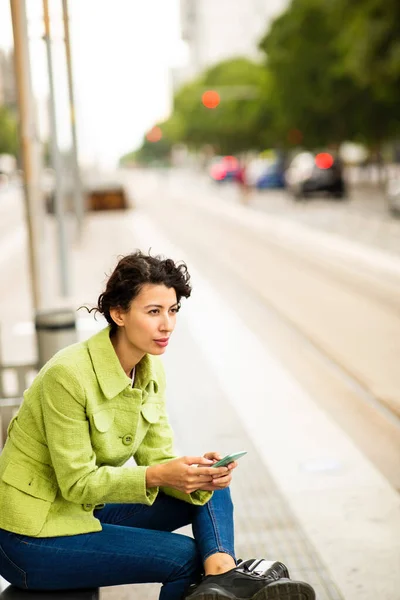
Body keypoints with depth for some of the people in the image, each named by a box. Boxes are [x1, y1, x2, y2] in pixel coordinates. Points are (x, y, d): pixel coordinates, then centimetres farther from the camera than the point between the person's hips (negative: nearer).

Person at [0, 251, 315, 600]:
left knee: (211, 492, -7)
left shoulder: (151, 369, -3)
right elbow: (77, 482, -23)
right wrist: (158, 475, -33)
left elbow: (157, 457, -2)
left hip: (90, 506, 8)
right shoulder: (70, 374, -26)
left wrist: (200, 474, -23)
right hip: (32, 536, -8)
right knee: (185, 555, -20)